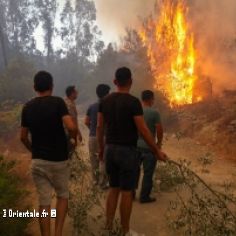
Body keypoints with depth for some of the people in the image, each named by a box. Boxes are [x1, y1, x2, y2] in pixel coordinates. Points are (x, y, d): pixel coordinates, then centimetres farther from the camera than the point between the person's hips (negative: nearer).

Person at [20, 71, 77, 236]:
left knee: (44, 202, 10)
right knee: (62, 195, 18)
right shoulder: (57, 102, -10)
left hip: (37, 161, 3)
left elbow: (23, 137, 9)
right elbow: (71, 127, -22)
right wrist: (75, 138, -1)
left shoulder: (27, 107, 4)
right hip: (59, 159, -3)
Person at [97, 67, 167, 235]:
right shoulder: (133, 102, -15)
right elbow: (143, 130, -15)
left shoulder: (105, 101, 5)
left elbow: (99, 127, 9)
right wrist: (157, 150, -5)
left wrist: (101, 147, 22)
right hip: (127, 151, -6)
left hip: (110, 149, 6)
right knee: (127, 192, 4)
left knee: (113, 189, 18)